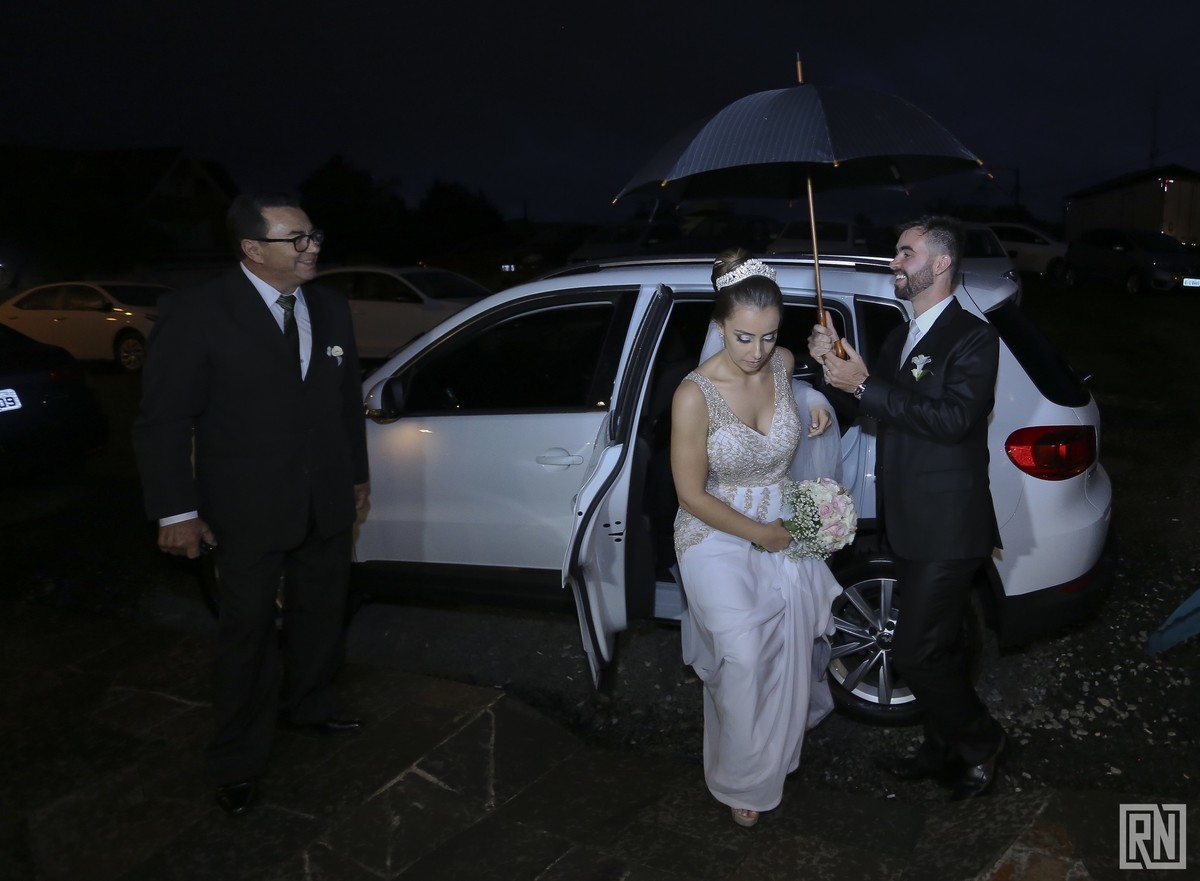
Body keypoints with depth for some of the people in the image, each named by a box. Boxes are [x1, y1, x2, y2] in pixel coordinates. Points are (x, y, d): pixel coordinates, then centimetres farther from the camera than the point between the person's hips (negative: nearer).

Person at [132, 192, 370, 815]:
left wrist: (358, 475, 15)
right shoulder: (195, 314, -13)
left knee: (321, 614, 18)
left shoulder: (330, 310, 4)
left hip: (327, 505, 5)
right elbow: (162, 421, -11)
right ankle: (238, 763, 25)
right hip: (248, 512, -5)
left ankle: (308, 706, 44)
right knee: (249, 632, 7)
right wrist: (177, 511, -13)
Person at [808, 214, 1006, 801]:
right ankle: (943, 752, 36)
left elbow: (953, 419, -25)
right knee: (937, 648, 20)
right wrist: (833, 362, -6)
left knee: (916, 653, -6)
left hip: (949, 527, -8)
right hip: (910, 524, 8)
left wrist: (865, 385, -25)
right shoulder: (900, 339, 13)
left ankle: (980, 740, 19)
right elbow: (872, 411, 10)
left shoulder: (973, 338, -12)